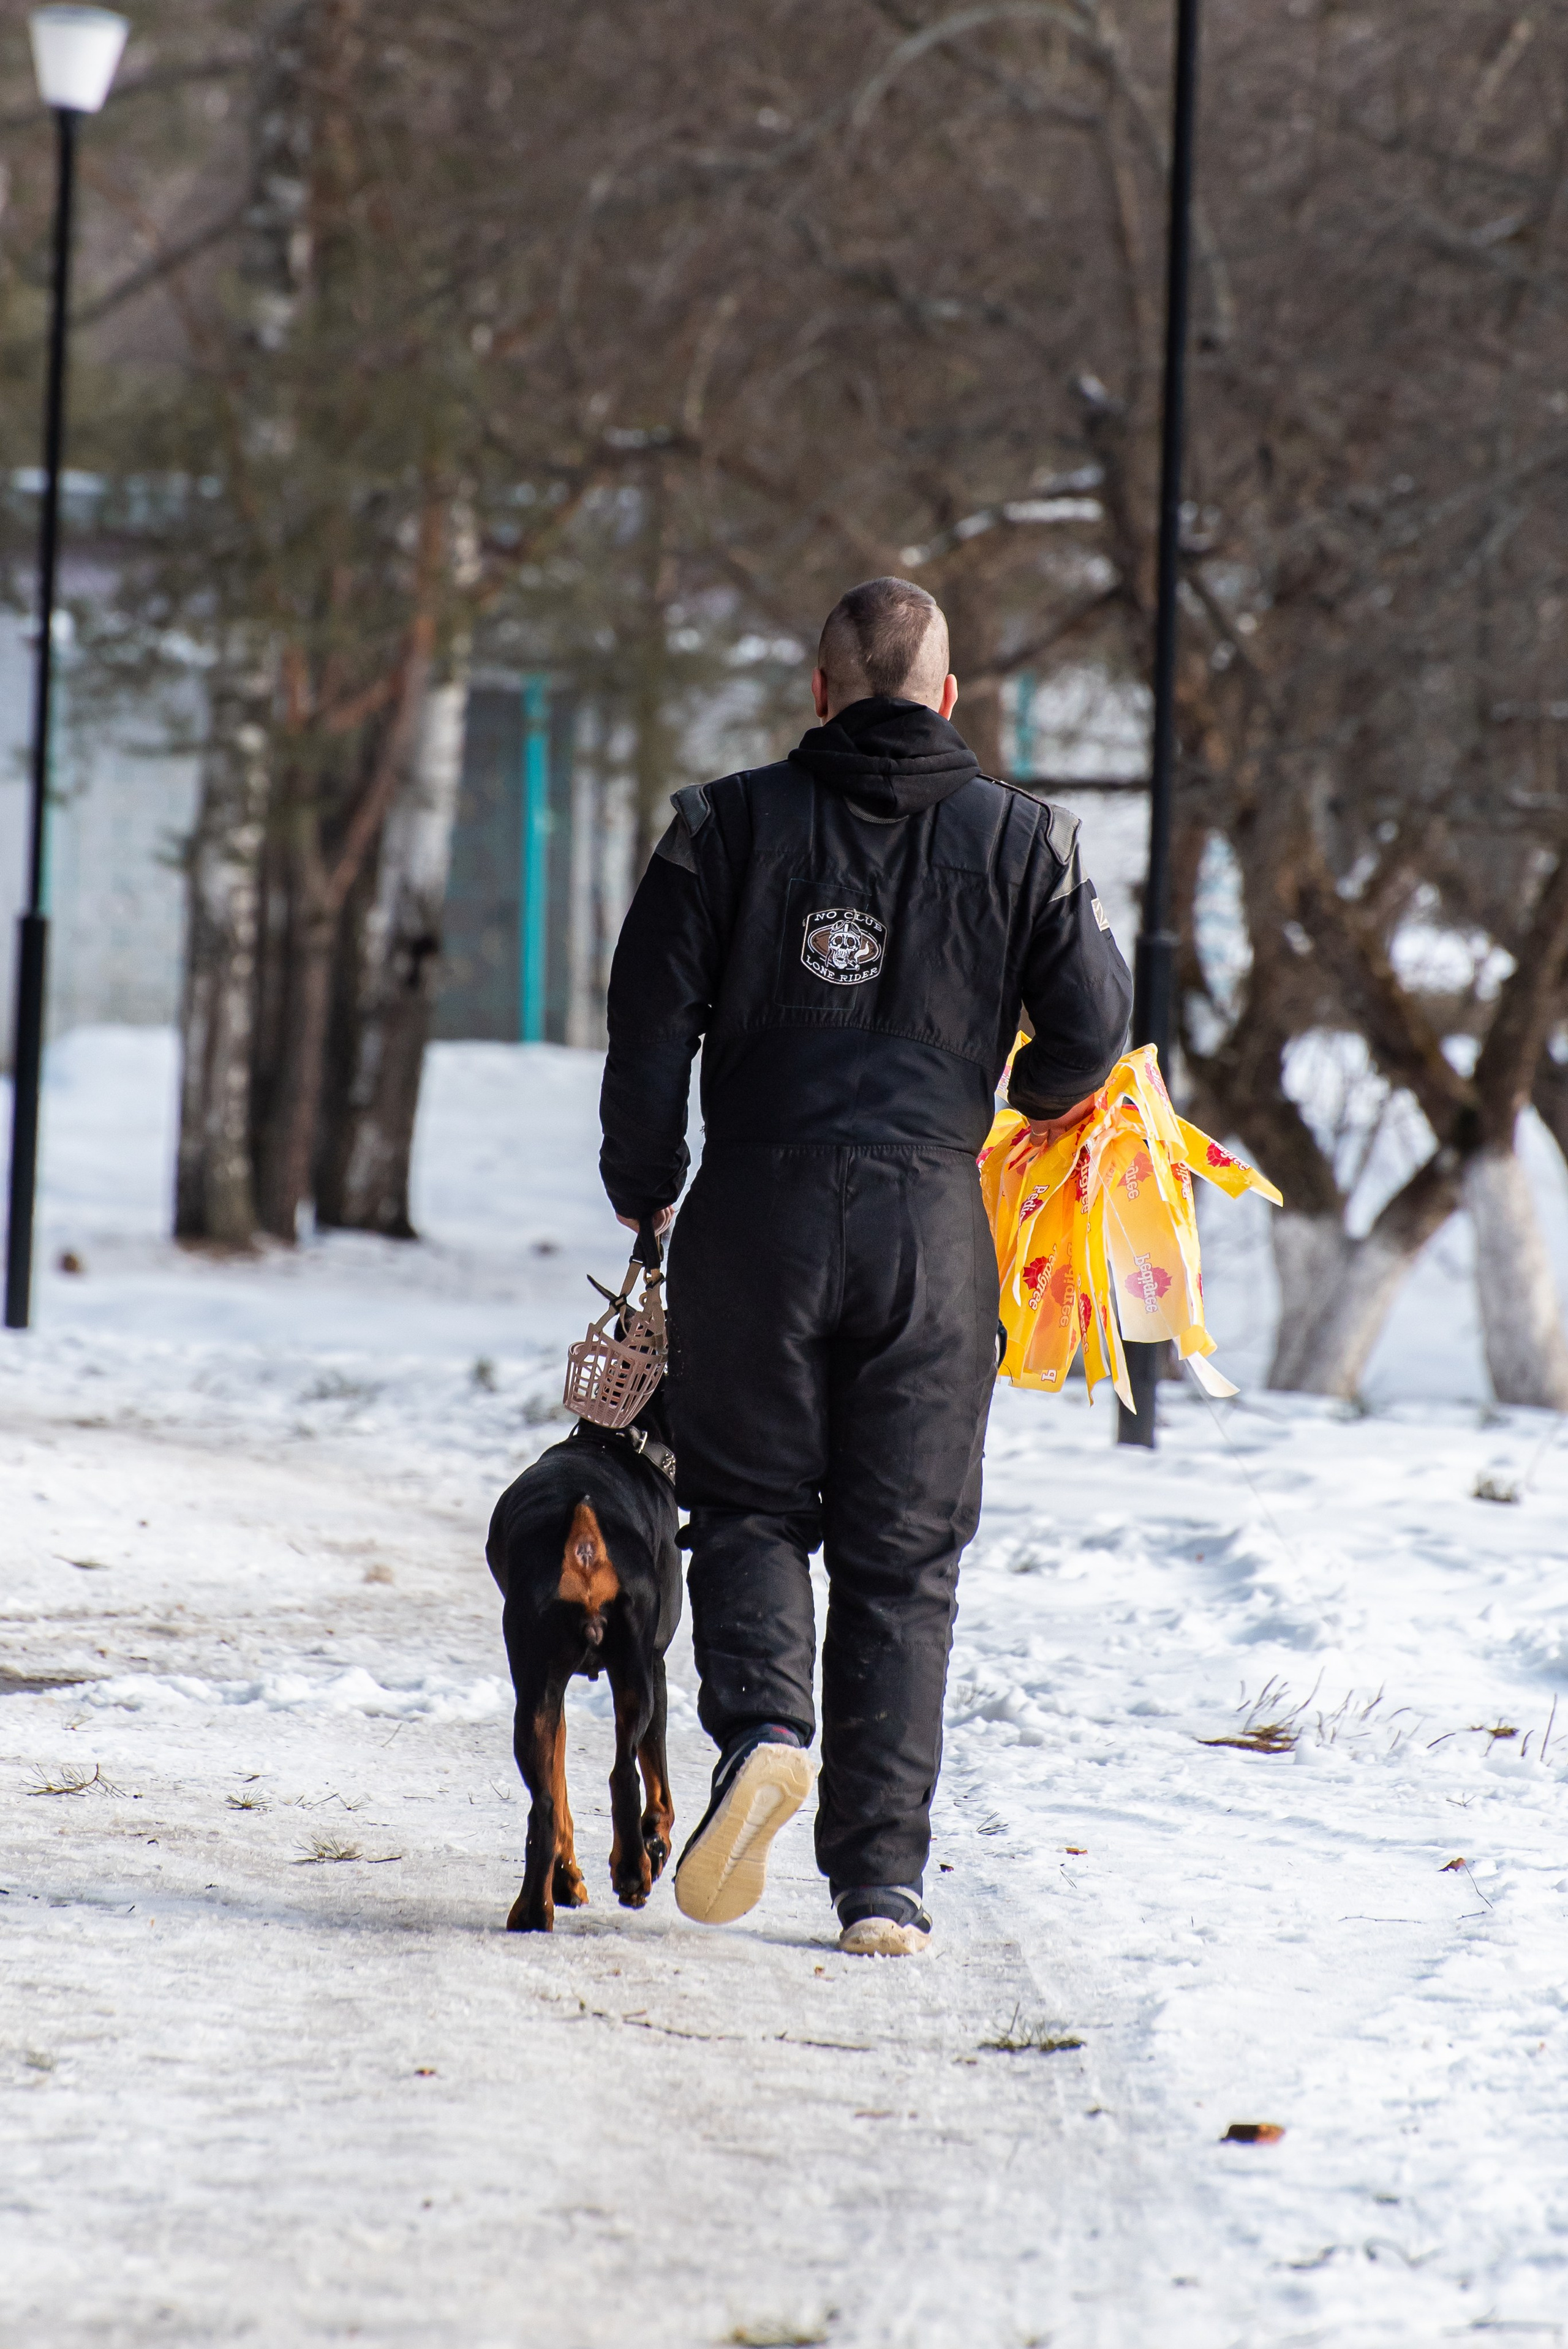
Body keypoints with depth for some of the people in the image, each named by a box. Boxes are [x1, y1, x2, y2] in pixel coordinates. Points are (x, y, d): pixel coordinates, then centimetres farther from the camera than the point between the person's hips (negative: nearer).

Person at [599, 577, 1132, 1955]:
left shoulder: (732, 824, 4)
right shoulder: (1019, 838, 5)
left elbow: (651, 1019, 0)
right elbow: (1092, 1034, 2)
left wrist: (646, 1192, 13)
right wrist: (1033, 1102, 24)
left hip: (755, 1217, 0)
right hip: (931, 1223, 0)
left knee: (750, 1509, 14)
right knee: (904, 1559, 7)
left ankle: (760, 1724, -16)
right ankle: (883, 1881, 3)